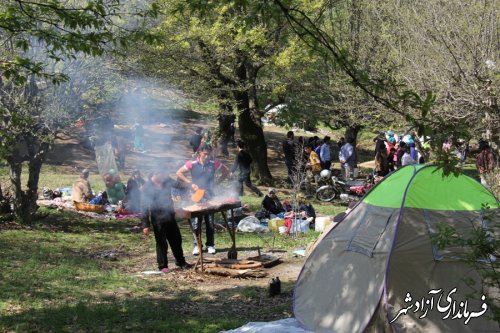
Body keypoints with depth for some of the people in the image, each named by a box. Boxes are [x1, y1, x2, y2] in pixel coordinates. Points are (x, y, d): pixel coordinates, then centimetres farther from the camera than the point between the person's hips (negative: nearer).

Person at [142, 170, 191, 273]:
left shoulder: (167, 181, -3)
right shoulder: (147, 188, -16)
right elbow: (145, 207, -14)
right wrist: (146, 225, -15)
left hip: (170, 216, 6)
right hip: (158, 219, -5)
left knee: (176, 239, 15)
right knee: (161, 243, 1)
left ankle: (180, 261, 31)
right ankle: (162, 266, 14)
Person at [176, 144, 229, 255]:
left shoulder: (214, 164, 0)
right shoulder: (192, 164, -5)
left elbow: (226, 172, 12)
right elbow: (178, 173, 0)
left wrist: (217, 182, 0)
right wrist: (191, 183, -9)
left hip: (210, 197, 1)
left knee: (210, 223, 6)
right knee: (196, 223, 1)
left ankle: (210, 245, 17)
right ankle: (196, 245, 12)